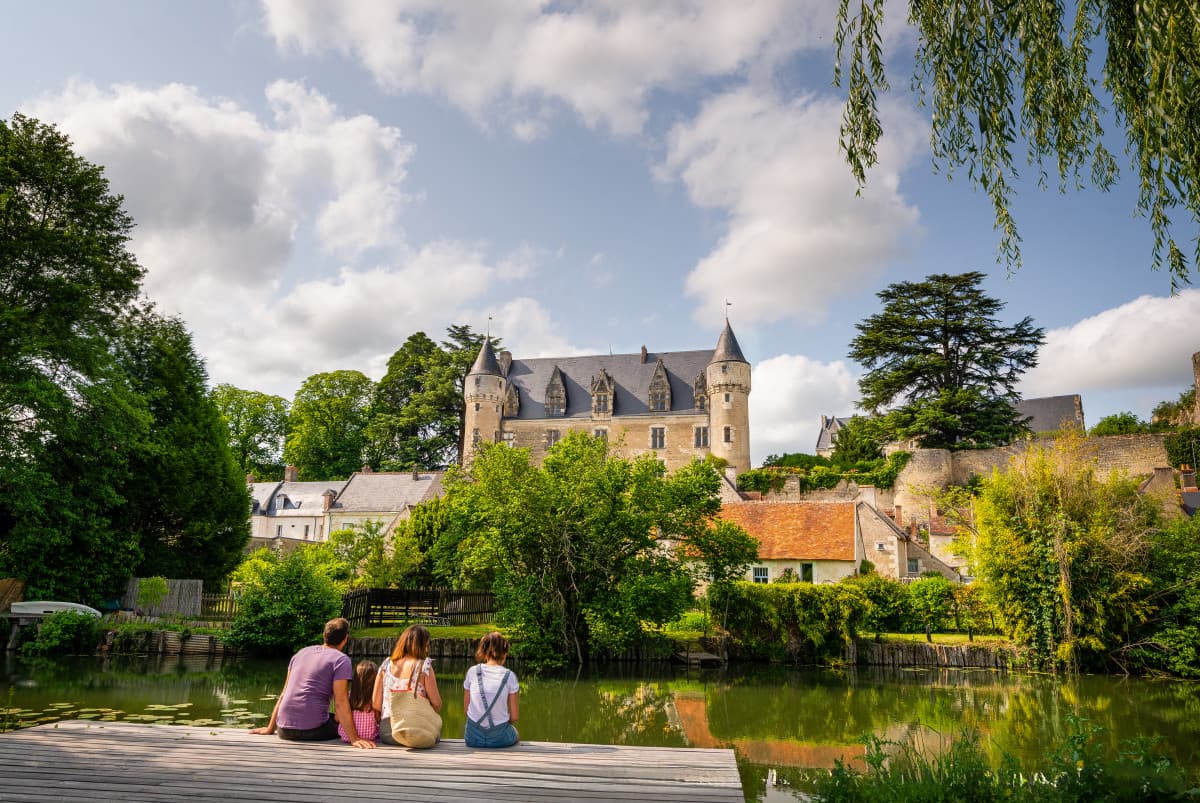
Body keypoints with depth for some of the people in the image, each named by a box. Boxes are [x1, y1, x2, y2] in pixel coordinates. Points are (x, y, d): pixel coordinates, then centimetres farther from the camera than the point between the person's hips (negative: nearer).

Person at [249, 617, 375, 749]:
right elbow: (340, 702, -12)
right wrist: (354, 738, -14)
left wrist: (270, 728, 25)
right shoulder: (341, 659, -3)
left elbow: (284, 694, 19)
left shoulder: (301, 652, 16)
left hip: (284, 730, 6)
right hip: (312, 730, -6)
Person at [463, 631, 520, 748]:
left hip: (473, 738, 2)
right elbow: (514, 717, -5)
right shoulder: (509, 676, -9)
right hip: (499, 738, -2)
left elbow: (466, 708, 3)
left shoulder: (472, 672, -4)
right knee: (515, 733, 35)